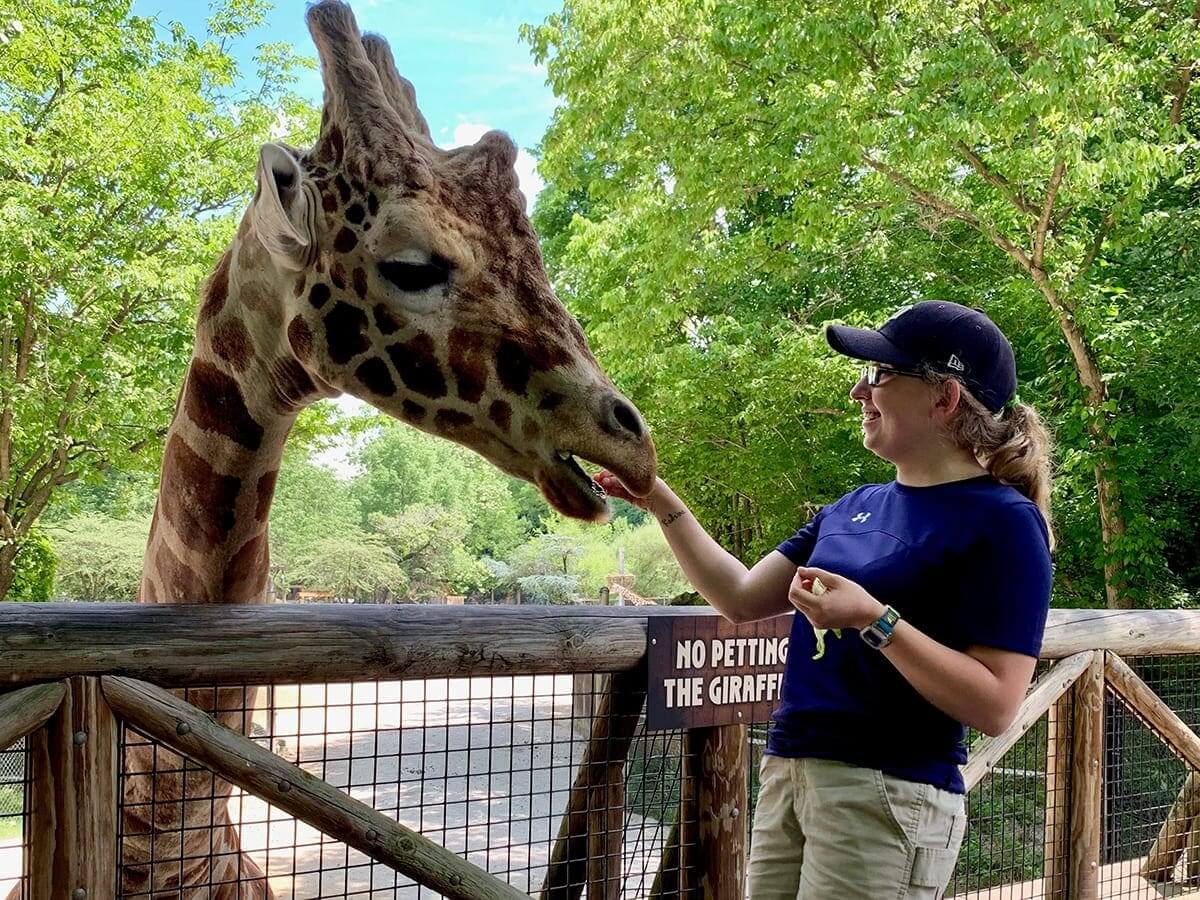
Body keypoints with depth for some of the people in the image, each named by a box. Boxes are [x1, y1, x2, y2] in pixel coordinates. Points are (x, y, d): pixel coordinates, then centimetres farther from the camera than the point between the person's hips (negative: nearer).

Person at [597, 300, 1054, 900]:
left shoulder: (1003, 521, -10)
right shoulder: (857, 506, 13)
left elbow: (994, 706, -17)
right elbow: (743, 600, 14)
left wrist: (875, 620, -25)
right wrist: (663, 504, 7)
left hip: (886, 795, -7)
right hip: (785, 778, 7)